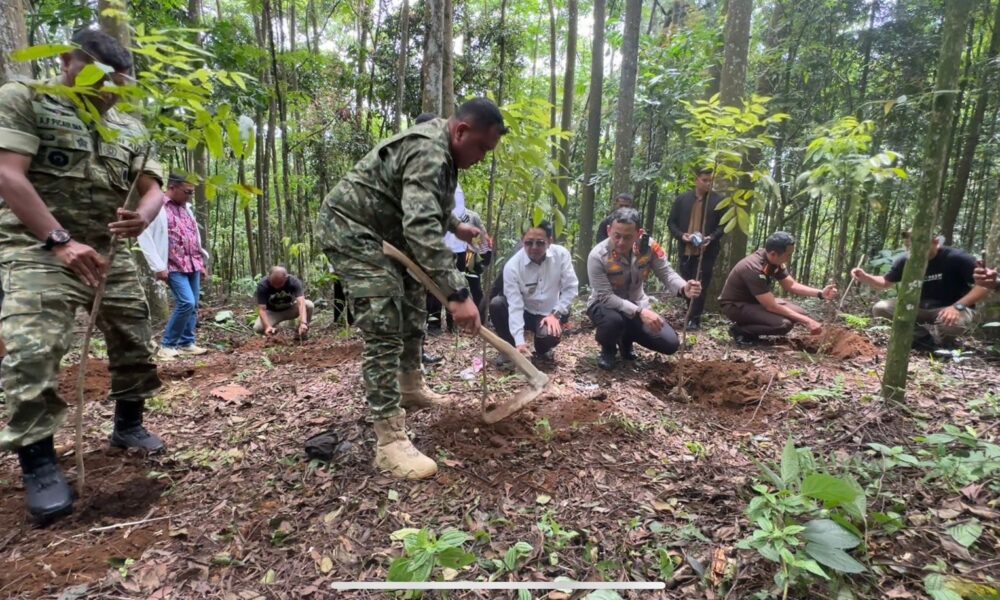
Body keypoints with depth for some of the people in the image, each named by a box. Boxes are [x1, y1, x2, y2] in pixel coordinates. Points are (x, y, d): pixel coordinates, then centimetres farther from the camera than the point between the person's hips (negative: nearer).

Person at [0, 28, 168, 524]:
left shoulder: (132, 130, 11)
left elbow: (153, 188, 4)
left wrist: (142, 218, -21)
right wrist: (60, 241, -25)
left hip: (108, 253, 5)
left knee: (135, 344, 9)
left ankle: (128, 425, 29)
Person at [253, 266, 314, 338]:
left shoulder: (294, 281, -27)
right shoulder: (262, 285, -26)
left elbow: (301, 303, -40)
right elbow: (262, 309, -29)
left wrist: (303, 323, -56)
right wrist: (268, 326, -48)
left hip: (290, 309, 0)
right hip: (272, 312, 0)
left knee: (309, 305, -29)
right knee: (258, 328, -28)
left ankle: (302, 331, -6)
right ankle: (273, 329, 8)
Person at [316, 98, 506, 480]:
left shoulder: (441, 148, 7)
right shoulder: (428, 152, -26)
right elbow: (422, 229, -39)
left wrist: (455, 226, 21)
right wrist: (457, 293, -42)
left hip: (384, 231, 11)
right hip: (351, 229, -11)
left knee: (413, 308, 18)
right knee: (384, 331, -18)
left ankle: (410, 388, 37)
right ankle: (390, 440, -14)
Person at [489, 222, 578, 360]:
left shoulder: (561, 254, -17)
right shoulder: (512, 266, -22)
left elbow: (571, 288, -8)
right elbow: (515, 305, -26)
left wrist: (556, 314, -18)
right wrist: (519, 342, -34)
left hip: (549, 314, 0)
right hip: (524, 312, 1)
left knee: (550, 336, -33)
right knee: (496, 304, -27)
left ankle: (542, 350, 9)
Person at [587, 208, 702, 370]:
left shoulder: (648, 246, -16)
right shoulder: (597, 256, -27)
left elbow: (666, 273, -14)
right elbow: (606, 297, -29)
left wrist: (684, 289, -38)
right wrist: (639, 312, -40)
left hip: (637, 305, 4)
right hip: (605, 305, -4)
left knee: (670, 344, -7)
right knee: (613, 320, -40)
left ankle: (626, 340, 23)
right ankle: (608, 349, -2)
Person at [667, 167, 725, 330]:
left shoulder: (718, 201, 3)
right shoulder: (681, 199, 7)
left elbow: (723, 225, 4)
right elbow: (671, 222, 8)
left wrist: (711, 237, -14)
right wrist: (681, 235, -10)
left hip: (706, 252, -2)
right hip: (685, 250, 2)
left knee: (700, 286, -3)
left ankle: (694, 319, 3)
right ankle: (691, 314, 27)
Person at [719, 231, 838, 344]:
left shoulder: (775, 261, -5)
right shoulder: (754, 269, -32)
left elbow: (791, 285, 7)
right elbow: (772, 306, -30)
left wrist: (820, 293, -8)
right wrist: (806, 321, -25)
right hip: (735, 305, -9)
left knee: (799, 312, -1)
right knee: (784, 324, -27)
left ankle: (751, 327, 7)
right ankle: (740, 330, -7)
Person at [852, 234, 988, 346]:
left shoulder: (956, 258, -21)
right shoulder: (906, 261, -10)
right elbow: (886, 282, 4)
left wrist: (957, 306, -32)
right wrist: (865, 277, -18)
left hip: (949, 310, -4)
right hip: (919, 308, 4)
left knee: (957, 322, -40)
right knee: (880, 308, -18)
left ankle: (942, 336, 0)